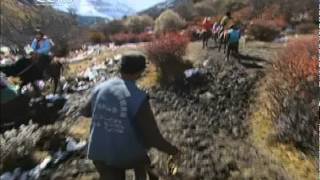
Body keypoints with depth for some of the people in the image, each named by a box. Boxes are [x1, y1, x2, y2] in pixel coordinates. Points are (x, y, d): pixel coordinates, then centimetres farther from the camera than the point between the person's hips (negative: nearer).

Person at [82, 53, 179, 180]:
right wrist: (171, 150, -5)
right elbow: (153, 138, -25)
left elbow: (86, 112, 11)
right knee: (141, 160, 32)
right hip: (127, 155, -3)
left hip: (100, 153, 4)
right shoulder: (138, 98, -26)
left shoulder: (100, 88, -8)